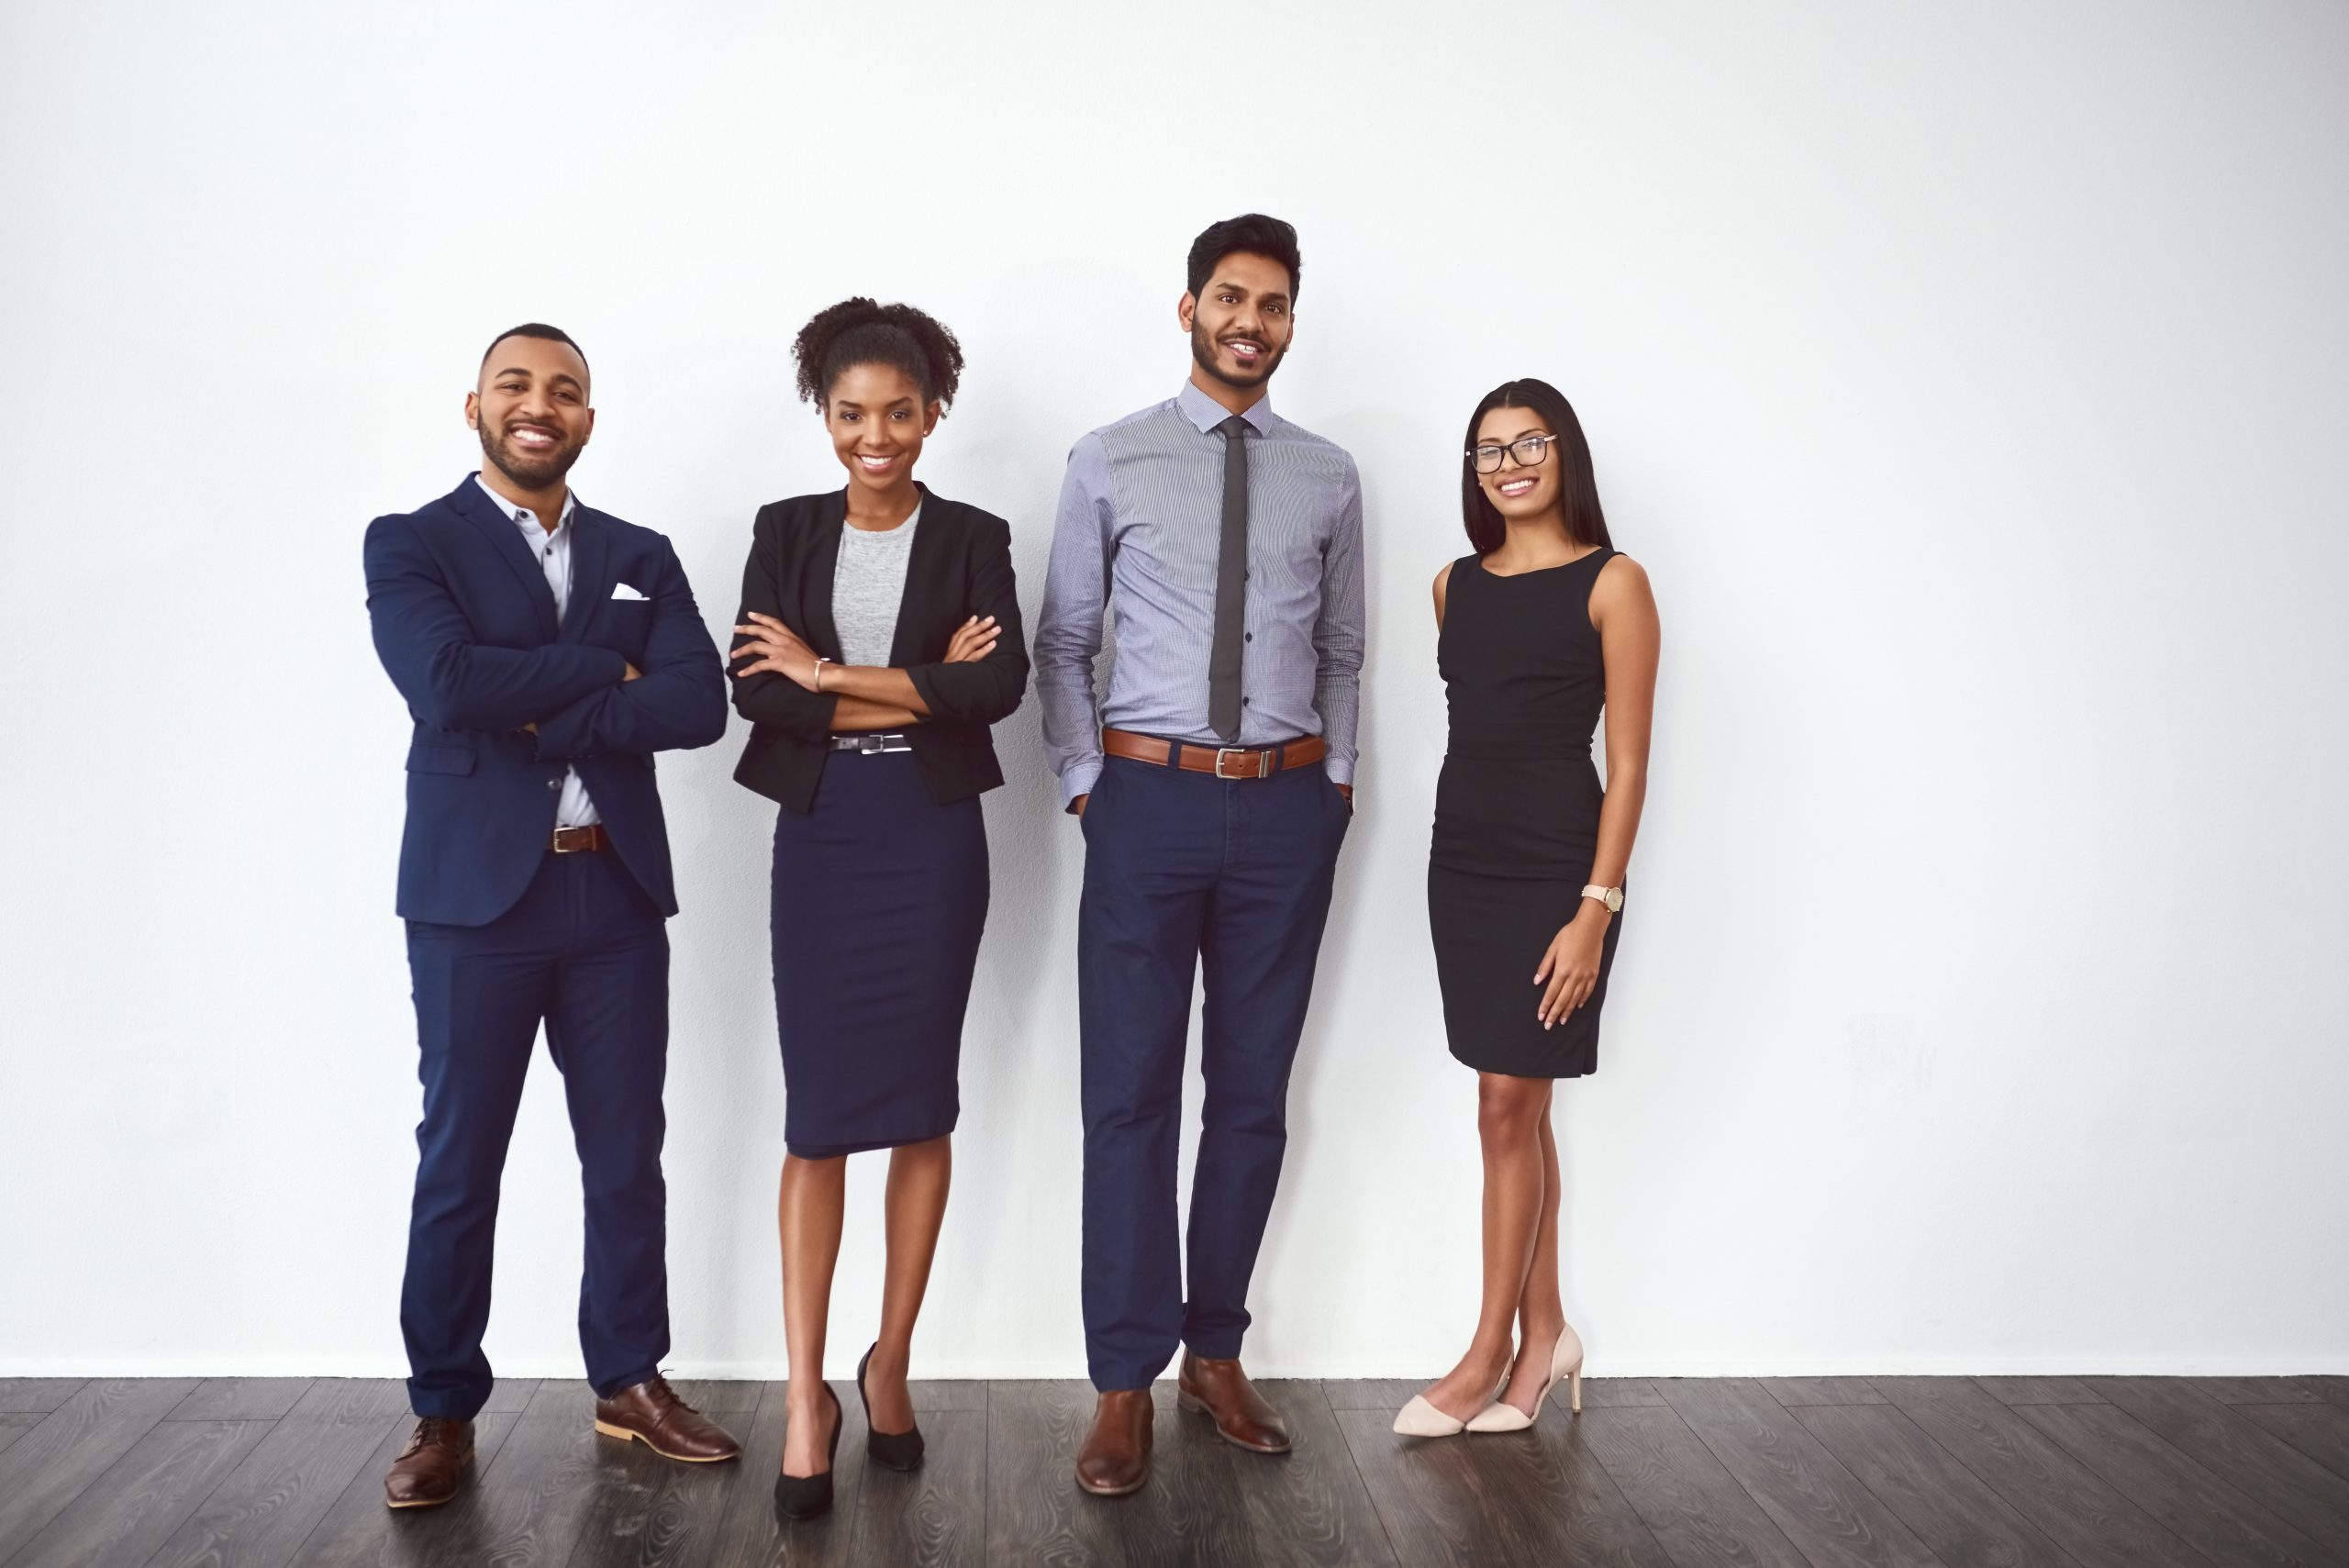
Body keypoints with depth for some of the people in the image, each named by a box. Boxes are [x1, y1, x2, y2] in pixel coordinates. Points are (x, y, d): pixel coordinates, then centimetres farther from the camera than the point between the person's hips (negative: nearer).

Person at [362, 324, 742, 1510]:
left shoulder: (642, 557, 11)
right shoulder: (410, 544, 1)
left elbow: (700, 705, -5)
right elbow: (446, 679, -18)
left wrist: (543, 713, -14)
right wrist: (608, 668, -10)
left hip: (618, 892, 3)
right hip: (475, 893, -3)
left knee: (626, 1155, 11)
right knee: (459, 1165, 6)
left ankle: (631, 1382, 26)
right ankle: (444, 1413, 20)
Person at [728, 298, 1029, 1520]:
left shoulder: (974, 538, 4)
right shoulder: (785, 533, 7)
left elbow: (1002, 684, -12)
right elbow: (754, 689, -6)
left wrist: (828, 677, -12)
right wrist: (921, 690, -12)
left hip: (932, 835, 0)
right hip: (819, 835, 0)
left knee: (922, 1108, 6)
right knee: (818, 1118, -1)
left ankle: (889, 1364, 22)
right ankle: (807, 1397, 6)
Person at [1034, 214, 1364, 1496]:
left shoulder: (1327, 477, 9)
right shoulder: (1109, 463, 3)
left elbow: (1341, 652, 15)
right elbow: (1063, 642, 4)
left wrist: (1337, 778, 6)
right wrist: (1083, 784, -3)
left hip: (1287, 808, 3)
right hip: (1151, 798, -2)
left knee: (1254, 1094, 9)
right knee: (1130, 1095, -1)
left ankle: (1216, 1352, 24)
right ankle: (1125, 1381, 11)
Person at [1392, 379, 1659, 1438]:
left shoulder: (1611, 583, -6)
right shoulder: (1455, 585, 11)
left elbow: (1627, 763, -9)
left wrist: (1596, 907, -15)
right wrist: (1462, 857, 11)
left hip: (1553, 867, -6)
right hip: (1461, 860, 6)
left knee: (1508, 1109, -1)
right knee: (1518, 1111, 12)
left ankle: (1489, 1355, 11)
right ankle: (1544, 1334, 24)